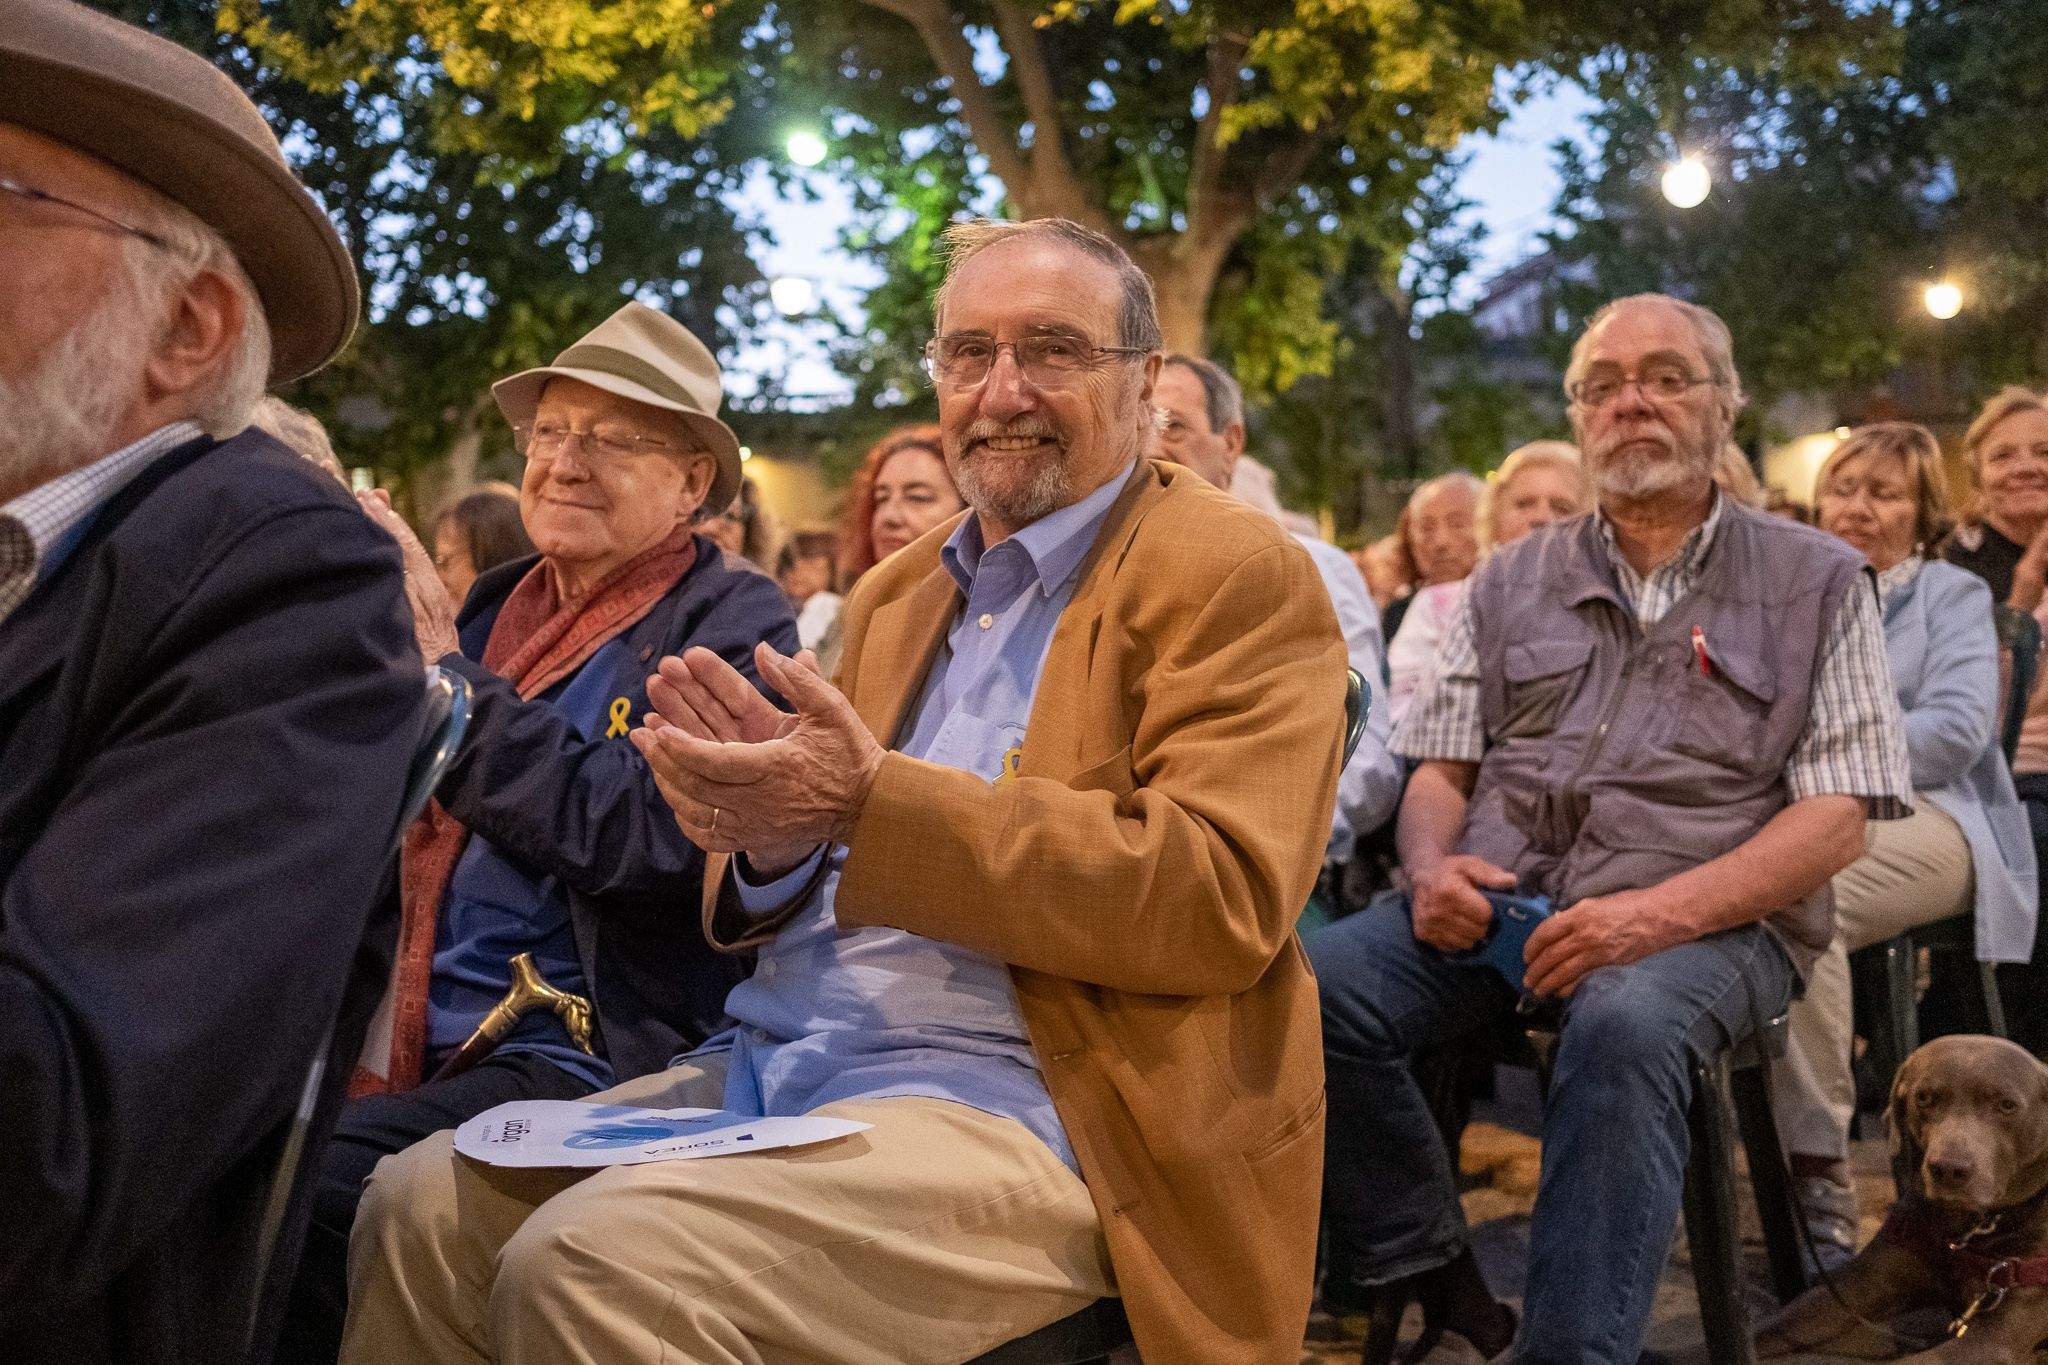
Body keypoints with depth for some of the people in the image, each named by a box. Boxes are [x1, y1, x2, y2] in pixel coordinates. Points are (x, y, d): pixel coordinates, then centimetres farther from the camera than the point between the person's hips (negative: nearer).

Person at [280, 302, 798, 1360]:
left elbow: (638, 839, -19)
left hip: (577, 1061, -6)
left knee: (296, 1197, -26)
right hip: (406, 1046, 6)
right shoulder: (497, 601, 15)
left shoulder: (733, 624, -4)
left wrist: (440, 664, -15)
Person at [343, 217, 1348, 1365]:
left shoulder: (1238, 580, -4)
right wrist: (775, 843, -5)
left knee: (592, 1261, -26)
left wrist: (876, 804, -22)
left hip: (1010, 1105, -7)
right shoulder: (896, 596, 19)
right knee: (419, 1208, -5)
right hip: (779, 1063, 8)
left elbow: (1225, 897, -17)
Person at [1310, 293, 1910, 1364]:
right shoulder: (1513, 581, 18)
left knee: (1625, 1024, -38)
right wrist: (1434, 869, -8)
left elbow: (1836, 821, -1)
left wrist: (1656, 912, -17)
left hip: (1707, 915, -3)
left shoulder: (1815, 580, 9)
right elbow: (1439, 771, 17)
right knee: (1312, 986, -25)